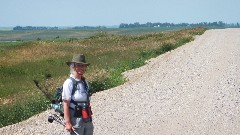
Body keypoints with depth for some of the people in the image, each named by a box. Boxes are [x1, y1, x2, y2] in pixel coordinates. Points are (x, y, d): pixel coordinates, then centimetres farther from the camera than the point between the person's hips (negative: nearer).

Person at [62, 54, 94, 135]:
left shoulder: (84, 82, 7)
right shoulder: (69, 83, -16)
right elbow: (65, 104, -17)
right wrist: (68, 122, -18)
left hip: (87, 119, 7)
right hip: (76, 119, -7)